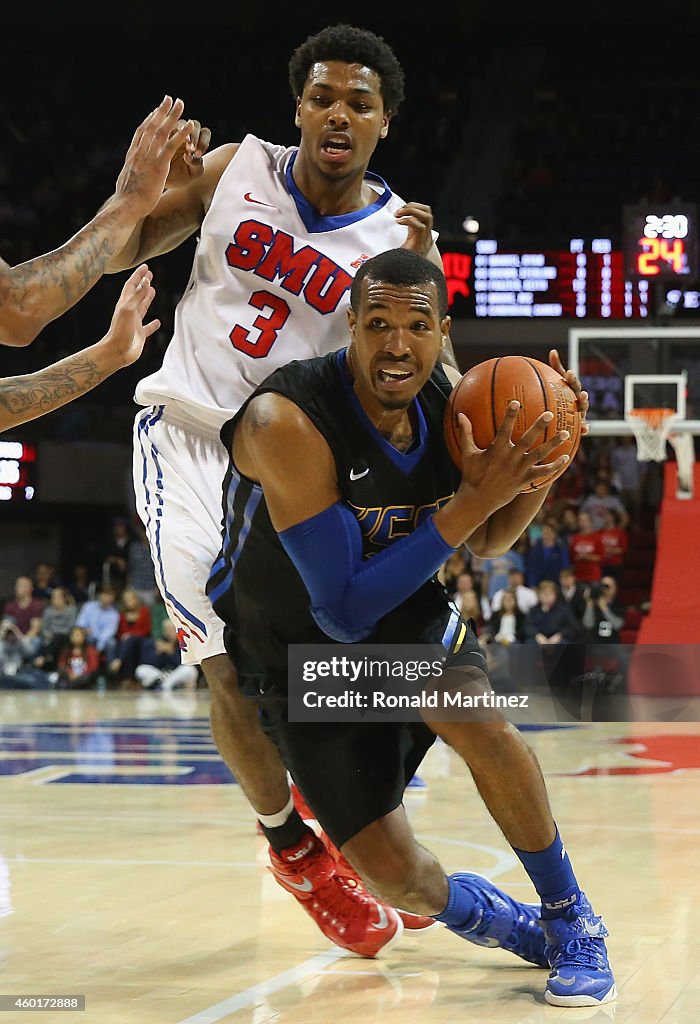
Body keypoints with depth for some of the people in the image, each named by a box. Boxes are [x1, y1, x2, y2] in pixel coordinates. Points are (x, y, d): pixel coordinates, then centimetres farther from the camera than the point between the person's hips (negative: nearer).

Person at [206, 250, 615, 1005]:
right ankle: (481, 914, 27)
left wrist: (539, 474, -18)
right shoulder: (288, 423, -32)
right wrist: (474, 498, -36)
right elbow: (343, 612, -33)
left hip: (404, 611, 3)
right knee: (391, 872, -10)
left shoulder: (448, 397, -13)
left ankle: (572, 922, -5)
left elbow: (487, 543, 4)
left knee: (482, 723, -28)